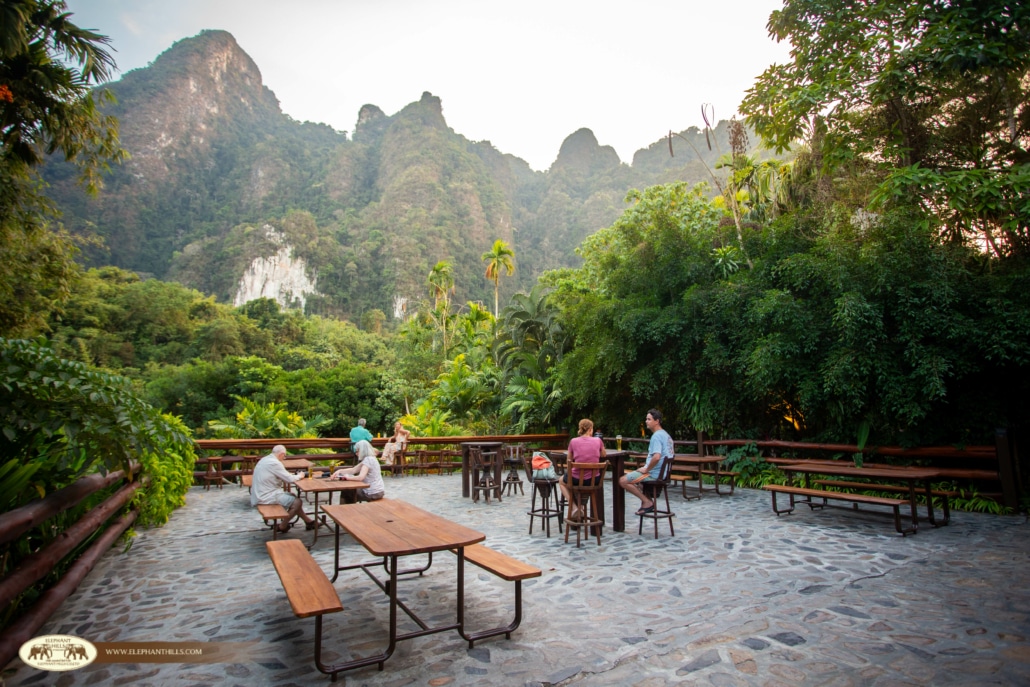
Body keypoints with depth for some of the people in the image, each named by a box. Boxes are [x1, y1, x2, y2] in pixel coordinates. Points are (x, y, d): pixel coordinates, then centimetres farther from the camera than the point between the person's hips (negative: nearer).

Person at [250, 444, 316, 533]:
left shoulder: (264, 459, 10)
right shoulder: (274, 463, -21)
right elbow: (290, 479, -18)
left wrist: (295, 476, 5)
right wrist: (299, 476, 2)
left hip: (260, 494, 11)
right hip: (266, 497, -11)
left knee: (292, 497, 18)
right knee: (297, 502, -7)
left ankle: (308, 521, 22)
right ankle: (282, 526, 8)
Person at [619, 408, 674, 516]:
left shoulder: (656, 436, -19)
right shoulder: (666, 435, 13)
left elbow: (656, 457, -33)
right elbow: (671, 454, 25)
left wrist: (646, 469, -16)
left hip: (654, 474, -11)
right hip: (662, 472, 11)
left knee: (622, 480, -12)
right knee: (629, 475, 27)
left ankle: (647, 502, -7)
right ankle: (647, 500, 16)